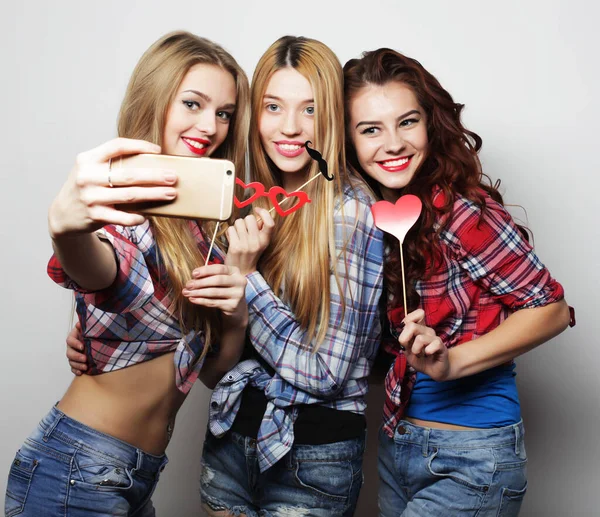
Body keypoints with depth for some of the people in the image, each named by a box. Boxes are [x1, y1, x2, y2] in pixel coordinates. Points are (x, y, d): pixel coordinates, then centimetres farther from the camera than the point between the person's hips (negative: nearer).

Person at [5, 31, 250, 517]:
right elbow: (94, 268, -39)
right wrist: (66, 225, -59)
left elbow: (215, 369, 5)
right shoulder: (122, 204, -15)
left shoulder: (202, 224, 6)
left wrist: (236, 315, -14)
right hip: (79, 475, -7)